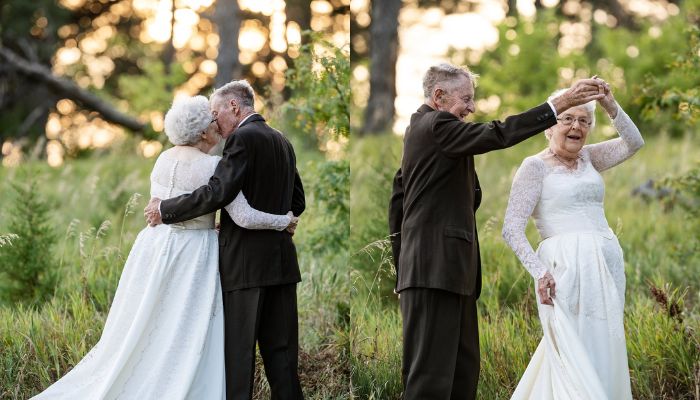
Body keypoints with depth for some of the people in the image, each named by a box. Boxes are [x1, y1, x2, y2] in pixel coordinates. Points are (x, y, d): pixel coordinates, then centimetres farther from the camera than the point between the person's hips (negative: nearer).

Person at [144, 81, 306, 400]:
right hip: (281, 260, 8)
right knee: (280, 349, 8)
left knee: (238, 350, -3)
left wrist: (165, 209, -12)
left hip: (246, 261, -8)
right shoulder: (282, 142, 16)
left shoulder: (243, 138, -10)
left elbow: (218, 192, -20)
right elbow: (297, 202, 20)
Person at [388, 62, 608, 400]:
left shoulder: (418, 129, 22)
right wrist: (558, 105, -22)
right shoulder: (437, 125, -10)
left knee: (462, 371, 9)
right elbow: (497, 135, -22)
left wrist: (402, 268, 25)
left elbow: (397, 203, 24)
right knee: (432, 373, -13)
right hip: (436, 269, -11)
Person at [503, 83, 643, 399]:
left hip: (606, 265, 7)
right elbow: (511, 229, -8)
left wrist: (609, 105, -8)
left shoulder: (587, 158, 16)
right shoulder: (535, 166, -2)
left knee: (605, 354, 7)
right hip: (568, 267, -7)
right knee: (578, 355, -10)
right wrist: (539, 272, -19)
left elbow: (633, 143, 6)